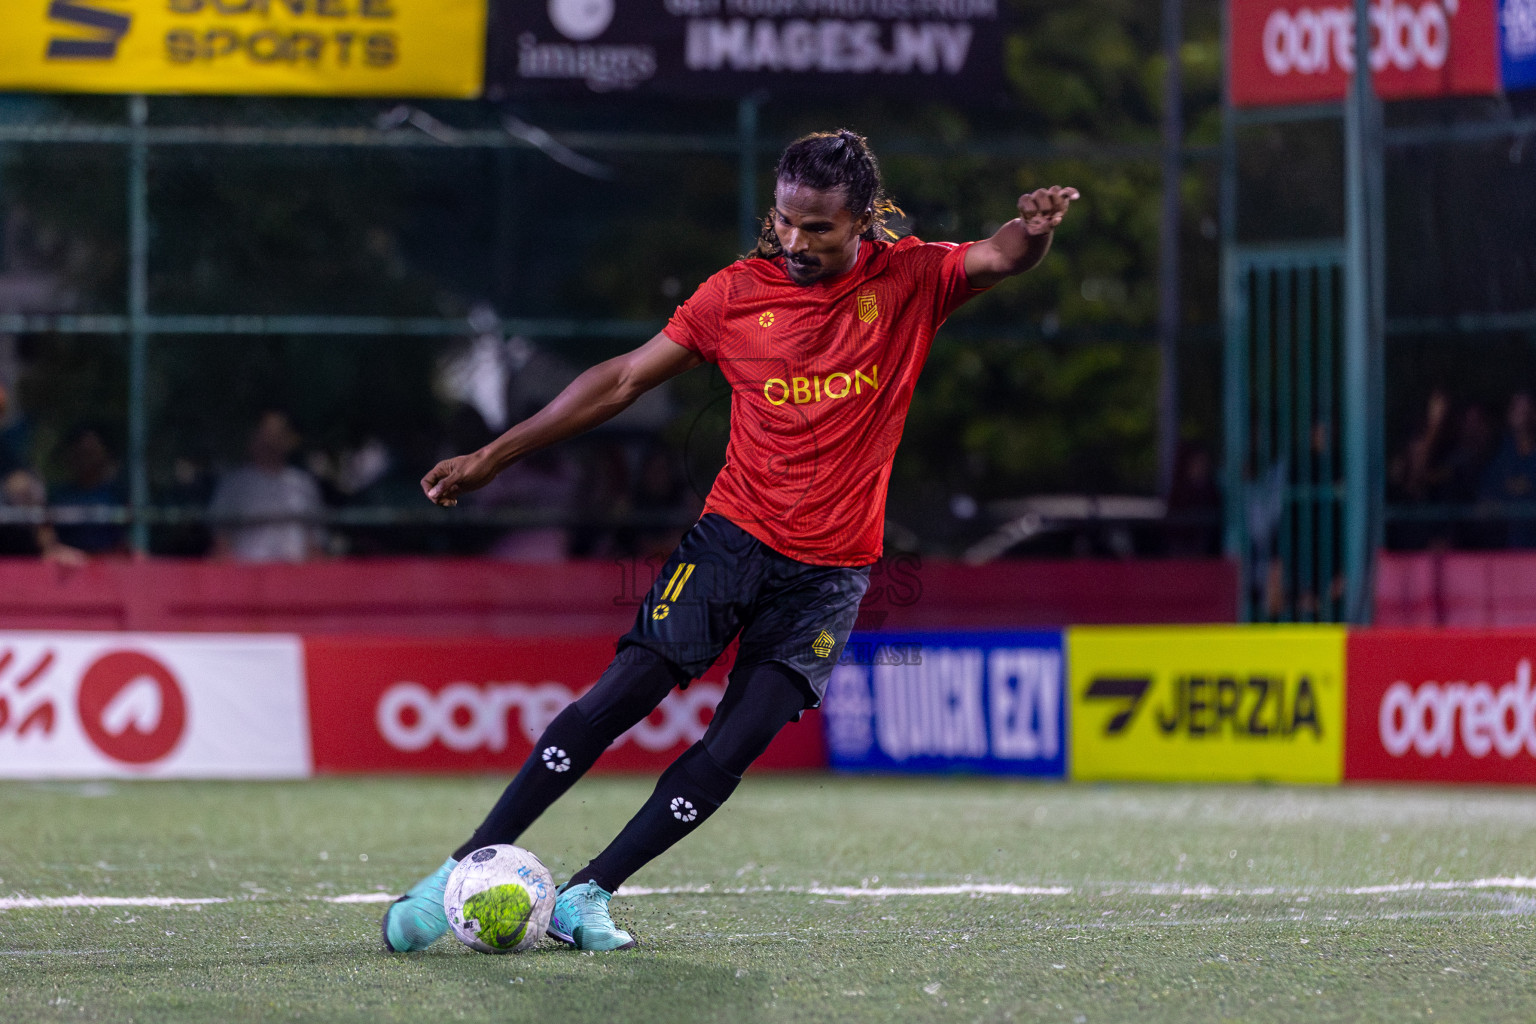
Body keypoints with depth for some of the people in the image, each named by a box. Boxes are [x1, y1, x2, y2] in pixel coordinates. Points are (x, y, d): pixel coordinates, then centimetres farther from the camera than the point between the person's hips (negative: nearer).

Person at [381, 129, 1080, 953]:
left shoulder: (907, 281, -1)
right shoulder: (738, 294, 0)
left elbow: (1001, 260, -15)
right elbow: (623, 379, 5)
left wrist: (1031, 230, -41)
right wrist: (493, 456, 6)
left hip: (830, 571, 0)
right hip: (733, 535, 0)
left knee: (735, 747, -11)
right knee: (622, 694, -13)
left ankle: (588, 893, -1)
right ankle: (465, 868, -8)